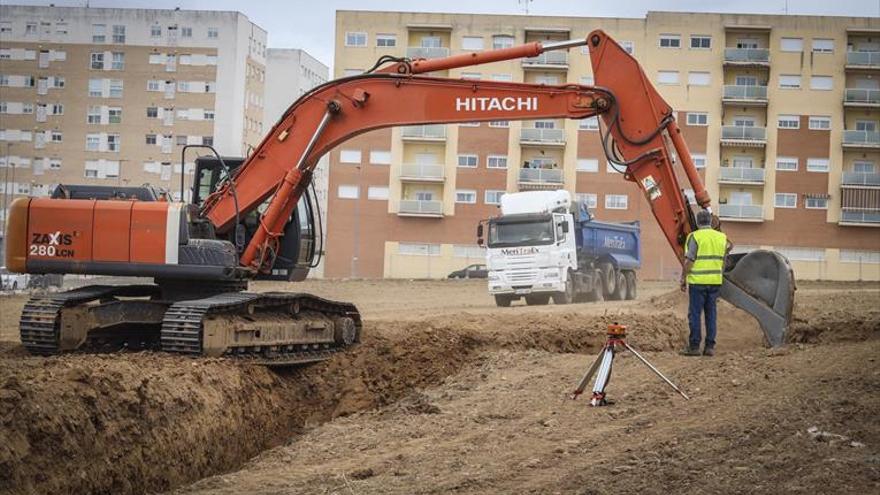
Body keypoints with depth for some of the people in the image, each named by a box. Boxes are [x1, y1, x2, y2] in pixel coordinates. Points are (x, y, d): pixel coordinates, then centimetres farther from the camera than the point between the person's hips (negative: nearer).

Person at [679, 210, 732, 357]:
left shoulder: (694, 237, -7)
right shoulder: (721, 237, 9)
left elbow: (689, 261, -12)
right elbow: (723, 260, 15)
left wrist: (683, 279, -4)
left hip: (697, 281, -5)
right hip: (715, 281, 5)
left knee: (695, 313, 1)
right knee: (711, 313, 9)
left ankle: (694, 346, 1)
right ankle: (710, 346, 9)